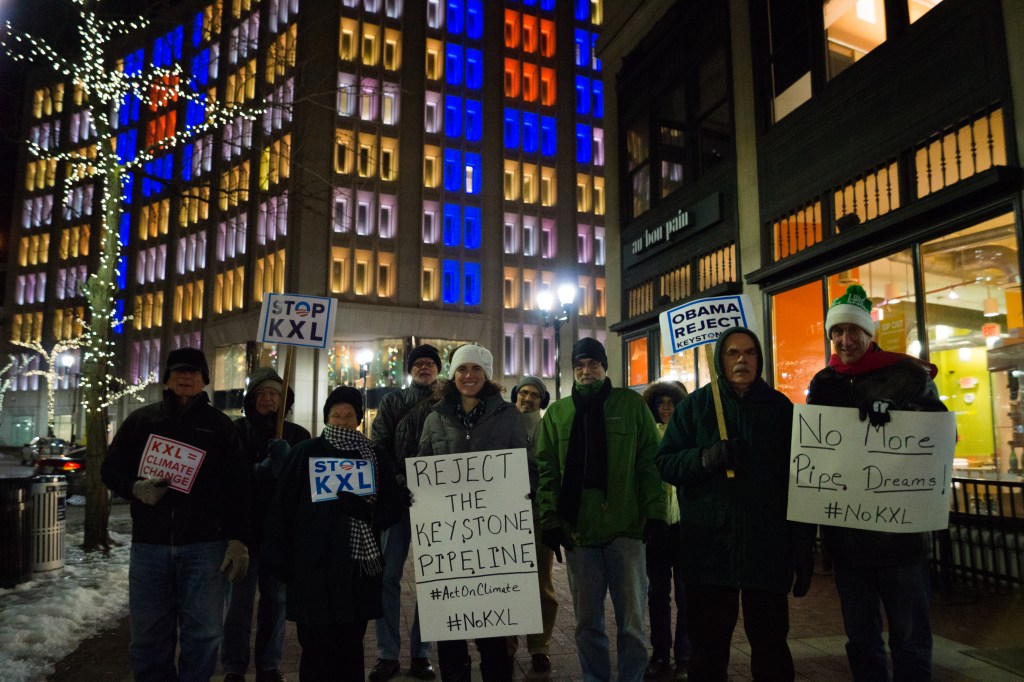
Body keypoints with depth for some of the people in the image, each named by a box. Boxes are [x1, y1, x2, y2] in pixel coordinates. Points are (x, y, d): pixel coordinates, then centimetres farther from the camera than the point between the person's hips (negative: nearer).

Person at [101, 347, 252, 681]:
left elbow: (238, 488, 2)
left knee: (203, 634, 2)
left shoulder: (220, 425, 5)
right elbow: (111, 469, 15)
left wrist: (239, 540, -6)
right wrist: (136, 488, -7)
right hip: (149, 544, 2)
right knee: (148, 635, 10)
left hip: (204, 545, -2)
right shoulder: (141, 420, 10)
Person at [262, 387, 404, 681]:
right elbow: (281, 508, 1)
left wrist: (367, 511, -15)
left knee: (351, 648, 9)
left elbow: (393, 507, 6)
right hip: (314, 568, -2)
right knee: (317, 649, 1)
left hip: (359, 567, 2)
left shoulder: (374, 457, 8)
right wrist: (279, 560, -4)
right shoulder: (304, 453, 3)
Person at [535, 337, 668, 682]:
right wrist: (550, 519, -3)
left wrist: (655, 511, -8)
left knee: (631, 618, 6)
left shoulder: (631, 404, 4)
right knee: (587, 621, 11)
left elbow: (650, 462, 0)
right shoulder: (557, 413, 9)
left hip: (625, 526, -2)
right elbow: (546, 470, 6)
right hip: (578, 529, 2)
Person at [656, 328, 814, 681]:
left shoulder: (780, 406, 7)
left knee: (770, 639, 9)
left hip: (767, 545, 0)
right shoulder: (694, 405, 6)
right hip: (709, 543, 0)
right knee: (707, 643, 8)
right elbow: (665, 463, 2)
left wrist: (804, 544, 1)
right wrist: (704, 458, -17)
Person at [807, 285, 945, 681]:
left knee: (910, 639, 9)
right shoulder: (823, 384, 6)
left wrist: (895, 410, -22)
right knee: (861, 638, 15)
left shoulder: (908, 374, -3)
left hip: (900, 530, -3)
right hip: (845, 534, 3)